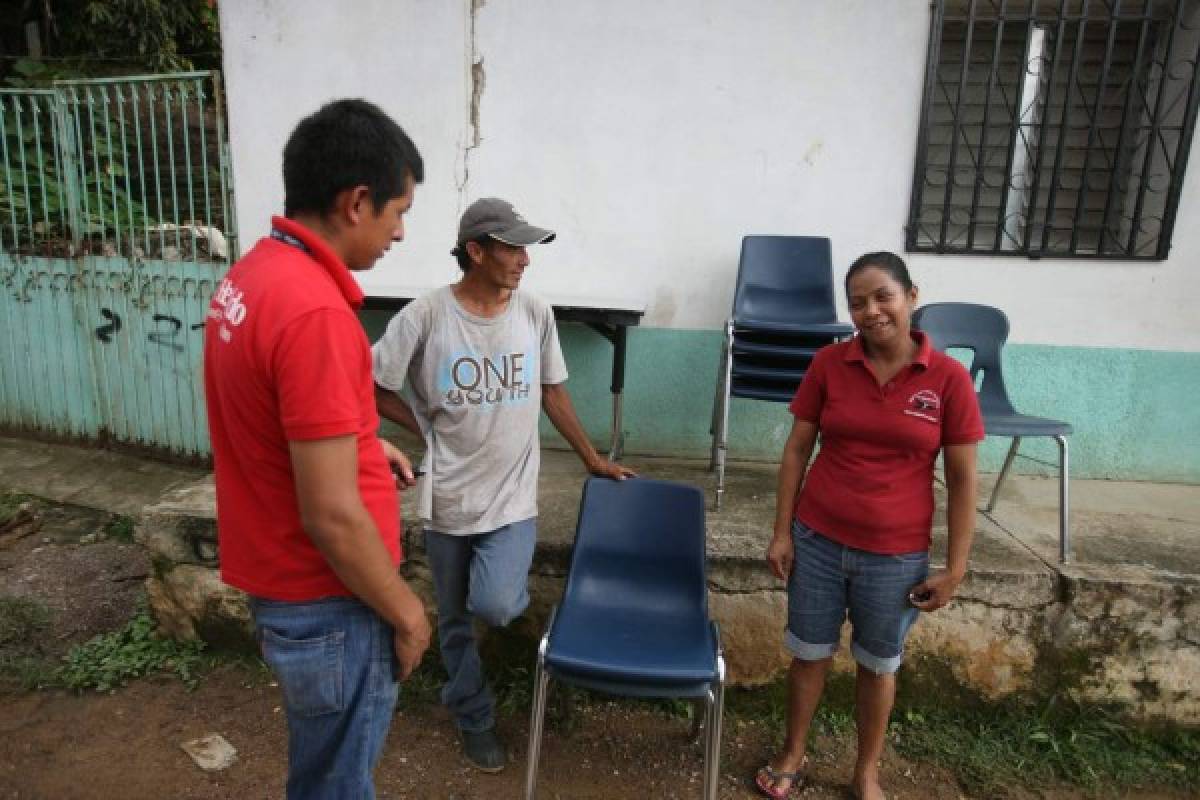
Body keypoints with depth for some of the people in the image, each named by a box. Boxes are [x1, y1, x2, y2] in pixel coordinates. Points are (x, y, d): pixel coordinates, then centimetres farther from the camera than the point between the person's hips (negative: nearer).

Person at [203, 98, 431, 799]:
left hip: (277, 577, 9)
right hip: (325, 600, -9)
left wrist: (360, 442, 11)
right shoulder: (315, 310, -29)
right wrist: (406, 612, -14)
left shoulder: (251, 274, 2)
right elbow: (332, 516, -27)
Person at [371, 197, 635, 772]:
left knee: (494, 607, -18)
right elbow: (372, 389, -3)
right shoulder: (425, 315, -13)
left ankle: (510, 593, 19)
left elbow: (553, 392, 8)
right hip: (448, 499, 0)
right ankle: (474, 719, 39)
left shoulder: (535, 314, -4)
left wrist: (592, 458, 11)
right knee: (456, 621, 15)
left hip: (512, 497, 1)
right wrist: (429, 431, -7)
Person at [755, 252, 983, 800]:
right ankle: (792, 755, 40)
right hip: (817, 540, 1)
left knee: (878, 664, 19)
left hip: (896, 556, -1)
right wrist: (782, 533, -3)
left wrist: (955, 569, -5)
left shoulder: (949, 378, -10)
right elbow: (797, 449, -1)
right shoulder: (828, 364, -6)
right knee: (809, 653, 17)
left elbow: (962, 479, -5)